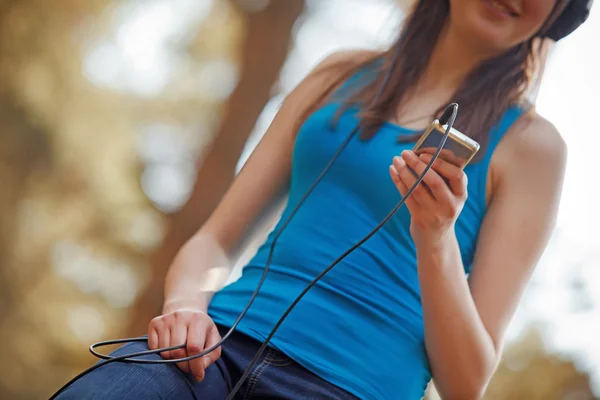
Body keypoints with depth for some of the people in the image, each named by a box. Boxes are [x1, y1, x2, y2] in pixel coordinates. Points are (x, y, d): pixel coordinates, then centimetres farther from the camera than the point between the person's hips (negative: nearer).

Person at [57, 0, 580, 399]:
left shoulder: (531, 145, 9)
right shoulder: (344, 75, 18)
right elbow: (214, 241, 15)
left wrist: (436, 241, -13)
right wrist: (186, 304, -7)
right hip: (220, 347, 3)